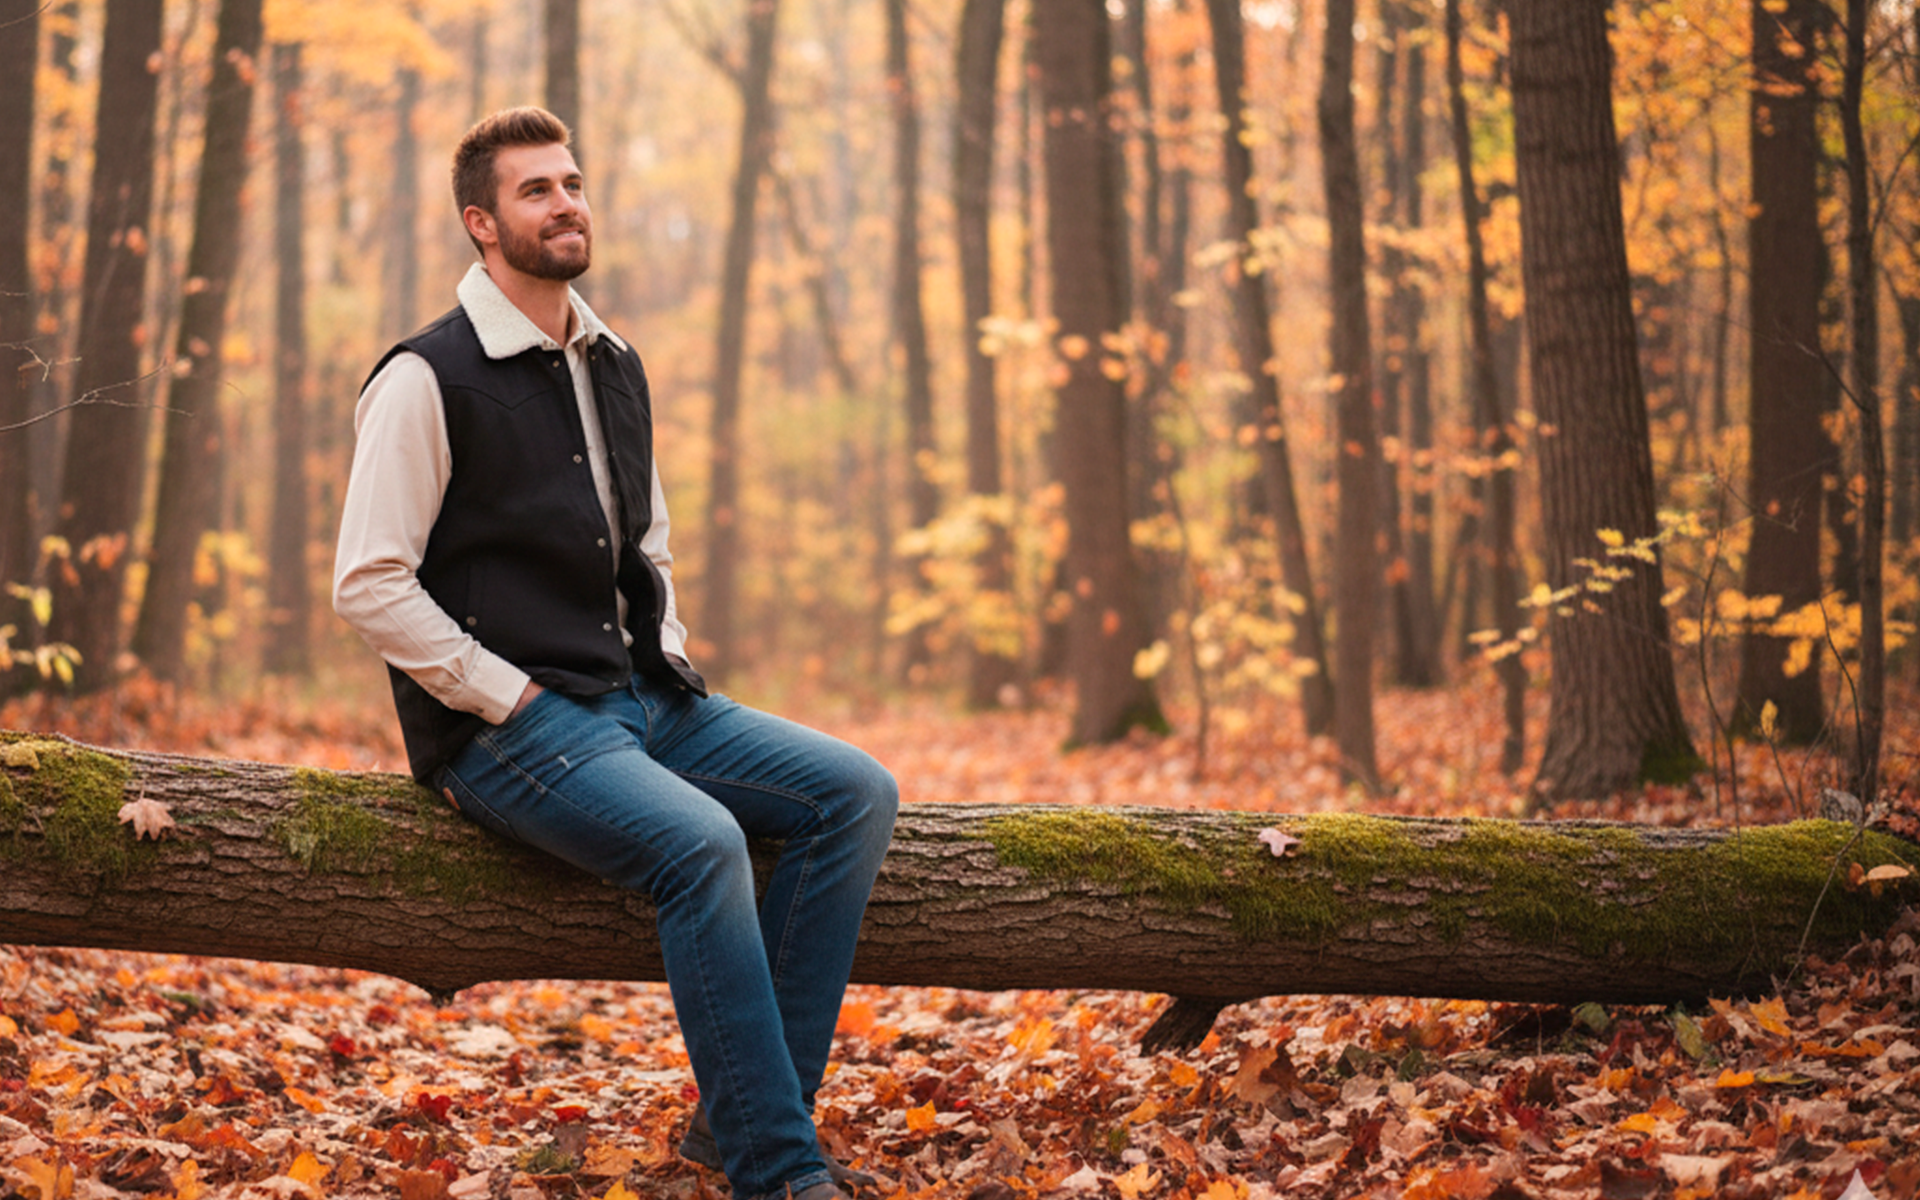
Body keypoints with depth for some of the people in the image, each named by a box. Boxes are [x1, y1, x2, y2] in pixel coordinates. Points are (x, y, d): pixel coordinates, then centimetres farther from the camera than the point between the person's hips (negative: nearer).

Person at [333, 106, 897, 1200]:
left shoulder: (615, 368, 16)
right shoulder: (428, 381, -8)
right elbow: (368, 584, -13)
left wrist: (672, 655, 11)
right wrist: (503, 695, -14)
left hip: (641, 699, 8)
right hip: (509, 730, -8)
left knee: (855, 792, -8)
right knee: (701, 841, -32)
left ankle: (755, 1109, -8)